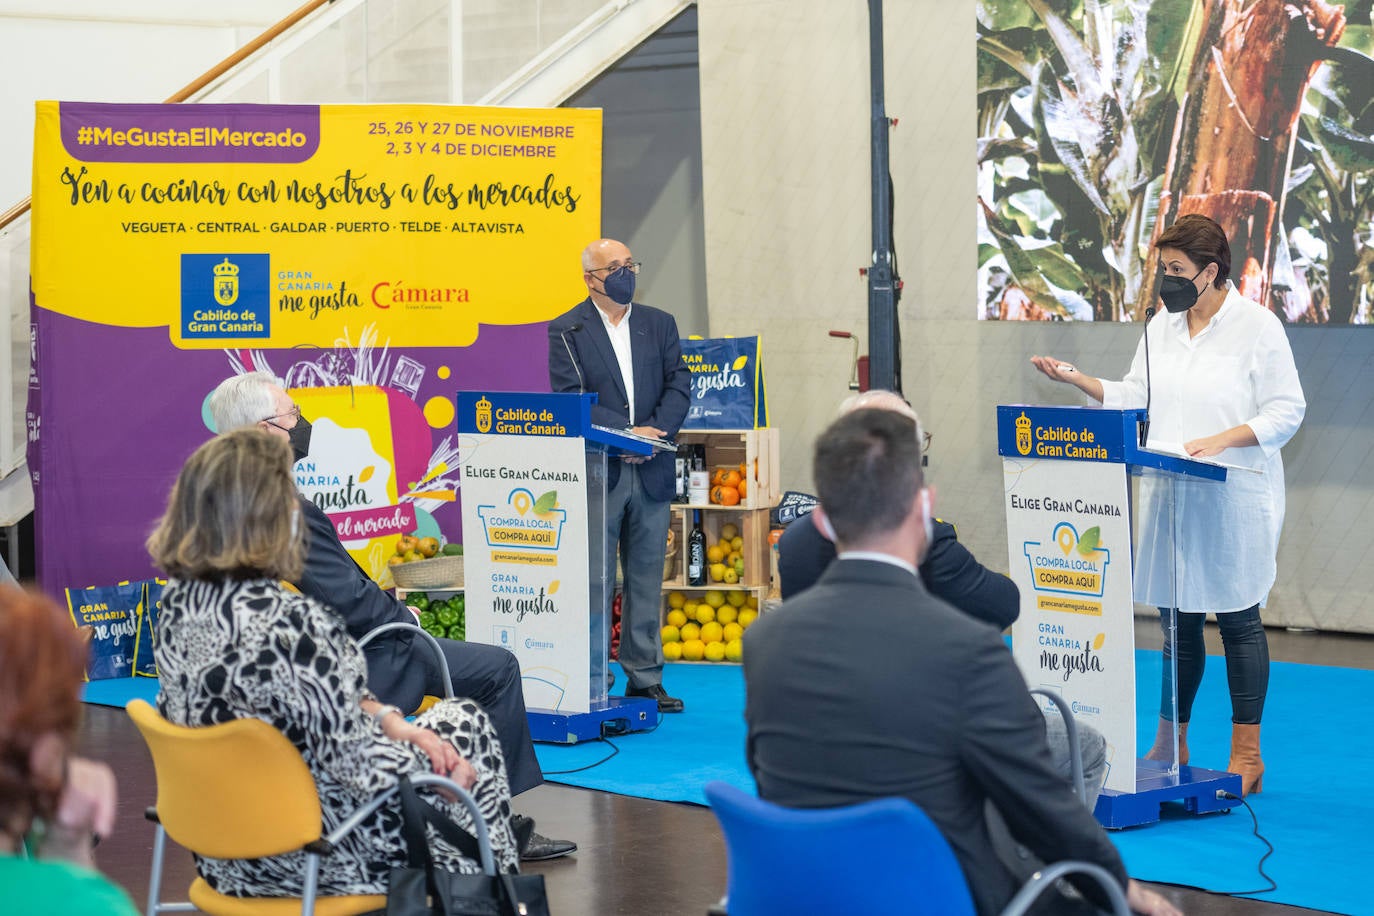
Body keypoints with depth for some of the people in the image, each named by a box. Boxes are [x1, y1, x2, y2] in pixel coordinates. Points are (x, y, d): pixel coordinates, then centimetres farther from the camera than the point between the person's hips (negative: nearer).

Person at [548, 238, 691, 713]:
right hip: (596, 473, -4)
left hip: (652, 473, 4)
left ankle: (645, 678, 15)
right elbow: (570, 399, -9)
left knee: (647, 580, 8)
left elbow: (678, 385, 6)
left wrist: (654, 433, -11)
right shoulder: (566, 331, 0)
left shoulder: (660, 325, 13)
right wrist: (627, 432, -17)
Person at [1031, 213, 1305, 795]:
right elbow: (1135, 397, 13)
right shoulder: (1163, 326, 12)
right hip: (1170, 495, 5)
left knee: (1238, 621, 1)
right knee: (1176, 621, 10)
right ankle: (1170, 746, 20)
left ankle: (1247, 756, 9)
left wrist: (1221, 440, -19)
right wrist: (1076, 379, 1)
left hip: (1233, 500, -5)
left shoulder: (1258, 327, -7)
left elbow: (1286, 411, -8)